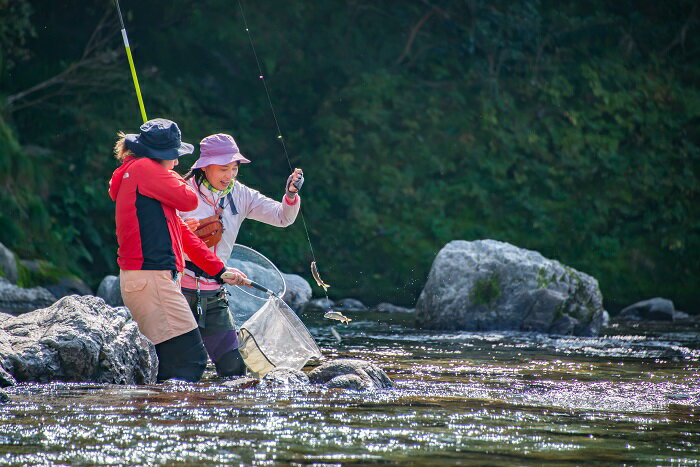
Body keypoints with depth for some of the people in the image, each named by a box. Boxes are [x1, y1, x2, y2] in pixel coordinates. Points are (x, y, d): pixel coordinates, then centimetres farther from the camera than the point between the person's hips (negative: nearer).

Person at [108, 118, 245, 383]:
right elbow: (189, 201, -9)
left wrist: (218, 270, 26)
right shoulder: (144, 168, -5)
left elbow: (181, 231, 27)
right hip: (149, 278, -10)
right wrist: (177, 180, 13)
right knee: (191, 359, -17)